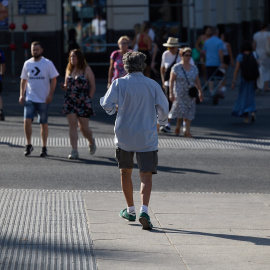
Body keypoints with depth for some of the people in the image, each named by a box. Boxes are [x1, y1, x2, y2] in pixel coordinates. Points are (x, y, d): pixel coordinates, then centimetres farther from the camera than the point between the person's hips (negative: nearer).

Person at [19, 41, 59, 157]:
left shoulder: (48, 63, -2)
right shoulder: (27, 64, 7)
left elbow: (53, 80, -2)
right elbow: (23, 80, 14)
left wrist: (50, 95, -11)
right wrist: (21, 94, 4)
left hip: (43, 99, -2)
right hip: (29, 98, 2)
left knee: (43, 123, 5)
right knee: (27, 121, -12)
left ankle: (44, 148, 14)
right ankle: (28, 145, 3)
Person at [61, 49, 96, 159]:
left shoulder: (86, 69, -2)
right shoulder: (69, 69, 10)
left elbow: (93, 86, -1)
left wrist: (89, 99, -5)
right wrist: (64, 87, -5)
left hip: (83, 102, -4)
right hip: (70, 101, 4)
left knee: (83, 127, 0)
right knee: (72, 125, -4)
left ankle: (91, 141, 32)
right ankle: (74, 151, -4)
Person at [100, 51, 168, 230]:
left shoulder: (119, 83, -5)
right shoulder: (153, 85, -2)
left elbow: (107, 105, -9)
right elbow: (163, 108, 3)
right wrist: (161, 120, 24)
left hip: (124, 136, 0)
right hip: (147, 138, 0)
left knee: (126, 172, 19)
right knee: (146, 175, -2)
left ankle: (130, 210, 27)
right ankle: (144, 210, -22)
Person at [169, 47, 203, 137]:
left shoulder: (194, 68, 9)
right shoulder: (176, 67, -4)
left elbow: (197, 81, 13)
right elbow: (171, 81, -6)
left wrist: (200, 92, 9)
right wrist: (171, 93, -13)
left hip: (190, 94, 4)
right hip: (179, 93, -4)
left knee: (190, 112, -3)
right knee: (181, 109, -10)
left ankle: (187, 130, 0)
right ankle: (178, 126, 16)